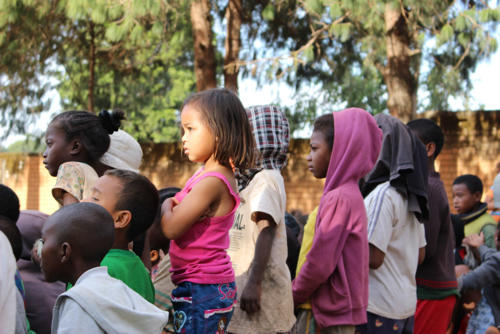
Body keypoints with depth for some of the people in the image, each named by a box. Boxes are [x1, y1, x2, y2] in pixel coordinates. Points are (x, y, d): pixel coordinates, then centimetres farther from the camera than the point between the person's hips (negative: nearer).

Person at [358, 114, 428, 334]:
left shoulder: (382, 195, -16)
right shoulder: (409, 196, 11)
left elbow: (373, 258, -19)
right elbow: (420, 255, 15)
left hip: (379, 309, -9)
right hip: (406, 305, 9)